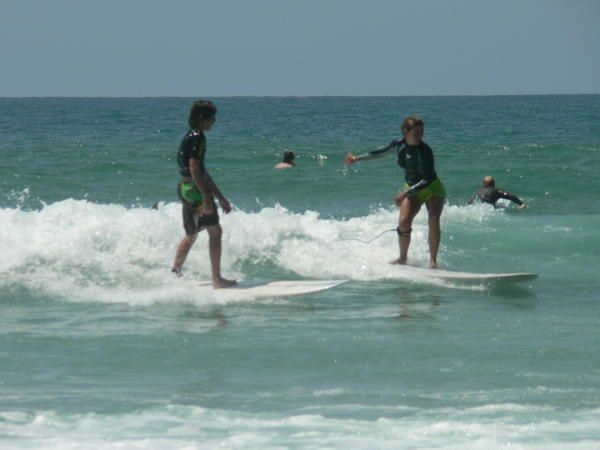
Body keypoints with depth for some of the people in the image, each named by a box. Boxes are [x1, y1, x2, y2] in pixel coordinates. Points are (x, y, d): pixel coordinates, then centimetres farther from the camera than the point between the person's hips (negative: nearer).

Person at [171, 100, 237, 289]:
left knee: (191, 234, 19)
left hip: (185, 188, 10)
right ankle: (217, 279, -6)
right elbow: (194, 169, -22)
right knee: (215, 232, -6)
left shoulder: (192, 137, 17)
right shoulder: (196, 137, -14)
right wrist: (207, 198, -23)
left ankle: (175, 273, 24)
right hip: (195, 189, -10)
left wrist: (221, 198, 24)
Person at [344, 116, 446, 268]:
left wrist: (405, 194, -35)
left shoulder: (424, 151, -26)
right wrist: (357, 158, 21)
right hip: (412, 188, 5)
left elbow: (427, 179, -29)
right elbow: (382, 152, 13)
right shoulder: (399, 146, -9)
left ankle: (433, 260, -20)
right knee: (404, 222, -14)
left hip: (432, 188, -5)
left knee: (434, 220, -26)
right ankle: (403, 258, 4)